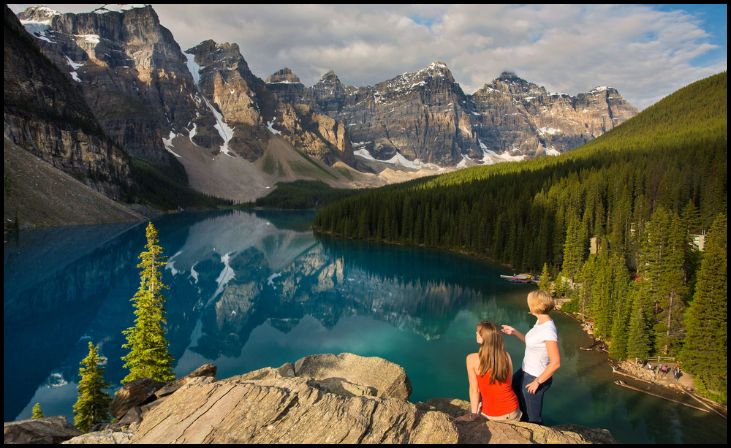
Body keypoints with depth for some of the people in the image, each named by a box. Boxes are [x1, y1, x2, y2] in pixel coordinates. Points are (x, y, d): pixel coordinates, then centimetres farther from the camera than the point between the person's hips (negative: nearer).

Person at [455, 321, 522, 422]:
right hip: (513, 413, 3)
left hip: (492, 416, -3)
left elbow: (474, 390, -11)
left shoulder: (472, 359, -16)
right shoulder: (507, 356, -8)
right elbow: (509, 384, 3)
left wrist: (473, 414, -2)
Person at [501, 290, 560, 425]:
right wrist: (514, 332, 10)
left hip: (535, 377, -9)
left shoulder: (548, 330, -28)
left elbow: (556, 363, -27)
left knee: (532, 418, 9)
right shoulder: (540, 321, 0)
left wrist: (537, 382, -19)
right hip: (525, 371, 9)